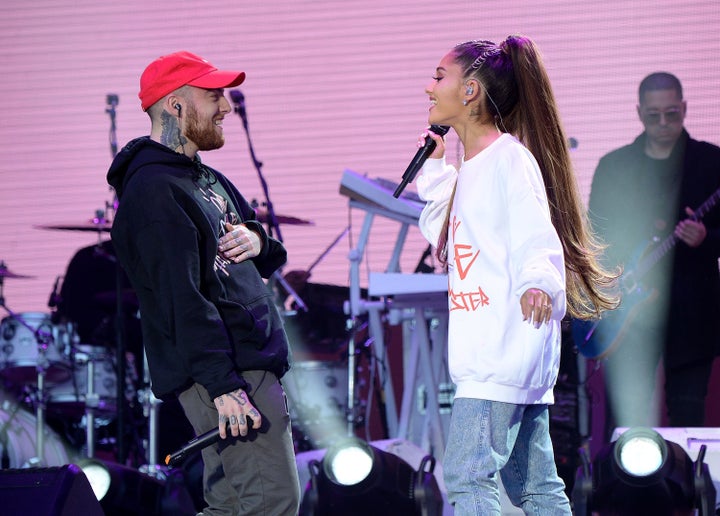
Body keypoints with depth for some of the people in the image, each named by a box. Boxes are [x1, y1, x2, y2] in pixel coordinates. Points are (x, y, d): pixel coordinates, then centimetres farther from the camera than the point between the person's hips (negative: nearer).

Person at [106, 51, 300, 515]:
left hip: (255, 361, 10)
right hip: (224, 369, -10)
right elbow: (182, 299, -22)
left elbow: (270, 259, 27)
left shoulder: (207, 179, 19)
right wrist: (223, 385, -28)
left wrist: (256, 241, 1)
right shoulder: (154, 191, -14)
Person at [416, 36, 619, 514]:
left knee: (468, 476, -17)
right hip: (487, 350, 10)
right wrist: (434, 170, 22)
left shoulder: (510, 156, -10)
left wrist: (538, 281, -41)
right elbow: (444, 241, 28)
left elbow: (536, 237, -20)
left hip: (507, 346, -10)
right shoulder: (472, 166, 17)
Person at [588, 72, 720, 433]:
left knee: (688, 421, -1)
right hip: (626, 314, 2)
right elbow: (593, 235, 13)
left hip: (689, 314, -2)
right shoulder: (613, 166, 11)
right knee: (623, 420, 0)